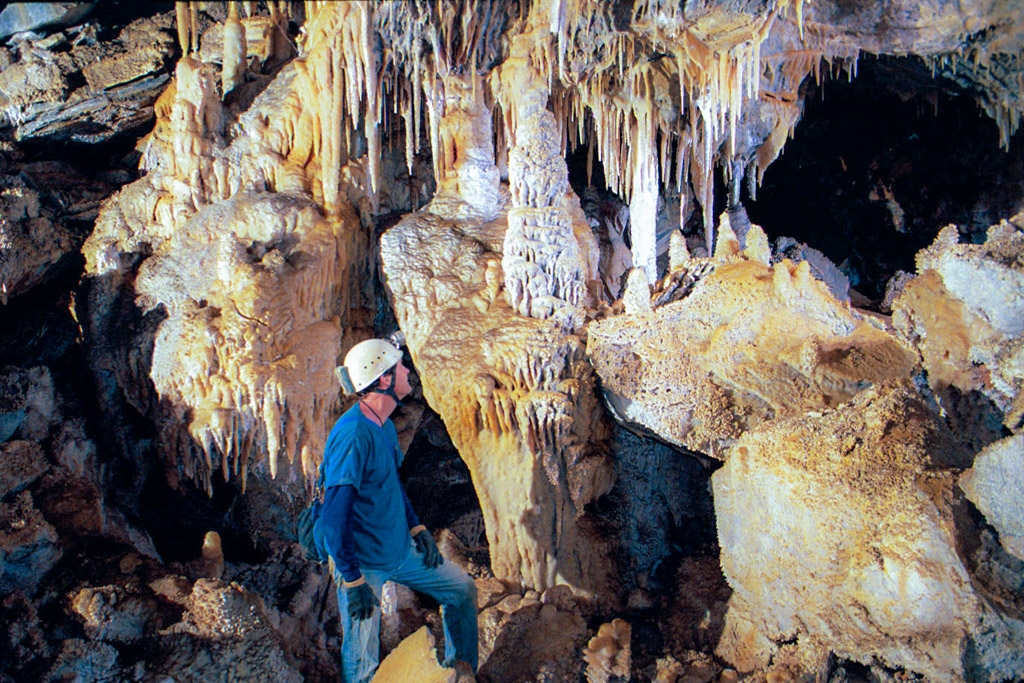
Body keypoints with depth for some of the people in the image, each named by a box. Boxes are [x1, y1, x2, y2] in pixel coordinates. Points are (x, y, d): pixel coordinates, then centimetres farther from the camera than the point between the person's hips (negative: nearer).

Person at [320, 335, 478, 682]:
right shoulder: (353, 435, -27)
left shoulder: (385, 427, 1)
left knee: (463, 590, 17)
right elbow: (334, 515, -27)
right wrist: (352, 581, -24)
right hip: (364, 562, -9)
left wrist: (416, 528, 11)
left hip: (402, 550, 9)